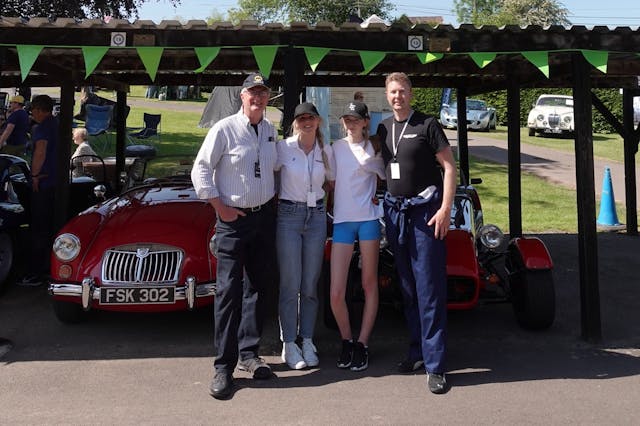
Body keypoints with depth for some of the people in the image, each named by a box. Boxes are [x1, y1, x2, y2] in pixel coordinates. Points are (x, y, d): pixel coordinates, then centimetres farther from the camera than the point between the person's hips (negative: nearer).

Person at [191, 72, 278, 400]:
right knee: (229, 290, -7)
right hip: (234, 217, -6)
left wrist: (273, 196, 10)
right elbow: (200, 170, -8)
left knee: (257, 286, 11)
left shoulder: (270, 130, 9)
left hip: (265, 214, 6)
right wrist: (220, 207, -10)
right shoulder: (224, 129, -9)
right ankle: (223, 366, -1)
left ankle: (248, 353, 22)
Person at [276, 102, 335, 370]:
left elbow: (333, 182, 16)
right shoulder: (284, 148, -4)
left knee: (311, 285, 7)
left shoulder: (327, 151, 7)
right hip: (289, 216, -3)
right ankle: (289, 345, 9)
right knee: (291, 285, -2)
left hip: (317, 216, 3)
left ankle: (307, 342, 18)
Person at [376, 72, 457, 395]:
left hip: (425, 210, -6)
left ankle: (434, 364, -4)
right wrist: (380, 201, 9)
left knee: (429, 288, -7)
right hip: (395, 210, 6)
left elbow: (449, 166, -7)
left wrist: (445, 209, -15)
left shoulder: (427, 125, -4)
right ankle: (417, 350, 22)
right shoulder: (383, 128, 12)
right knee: (407, 286, 10)